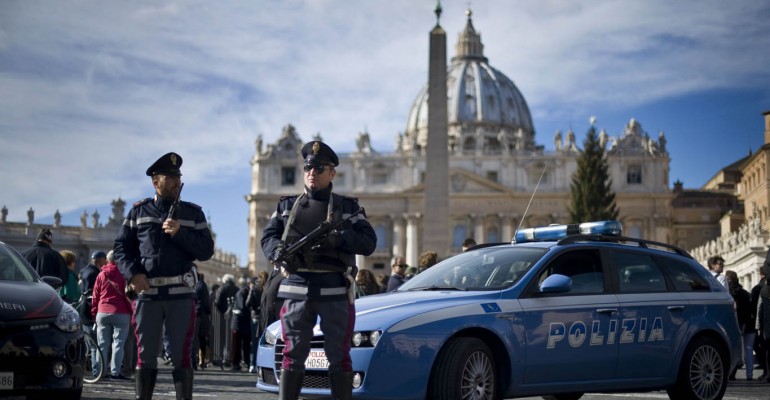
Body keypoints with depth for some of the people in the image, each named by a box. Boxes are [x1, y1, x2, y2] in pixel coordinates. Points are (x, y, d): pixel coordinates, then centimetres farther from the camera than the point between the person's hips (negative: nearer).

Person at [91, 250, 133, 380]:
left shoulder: (101, 275, 7)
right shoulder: (123, 275, -5)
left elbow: (95, 296, 9)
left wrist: (94, 312, 15)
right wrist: (131, 311, 3)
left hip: (102, 313, 4)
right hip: (121, 313, -4)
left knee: (102, 344, 9)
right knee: (118, 343, -1)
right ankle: (115, 372, -7)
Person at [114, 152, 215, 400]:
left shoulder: (193, 213, 10)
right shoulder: (139, 211, 10)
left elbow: (206, 250, 3)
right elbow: (121, 247, 8)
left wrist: (180, 233, -11)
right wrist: (132, 274, -8)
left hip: (181, 294, 0)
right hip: (147, 293, 0)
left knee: (181, 356, -1)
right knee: (145, 356, 4)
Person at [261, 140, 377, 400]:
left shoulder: (349, 207, 10)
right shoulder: (286, 206, 16)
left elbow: (369, 242, 0)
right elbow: (267, 239, 7)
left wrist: (338, 238, -19)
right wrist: (280, 253, -17)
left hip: (336, 291, -1)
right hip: (297, 289, 1)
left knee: (339, 356, 1)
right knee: (293, 356, 2)